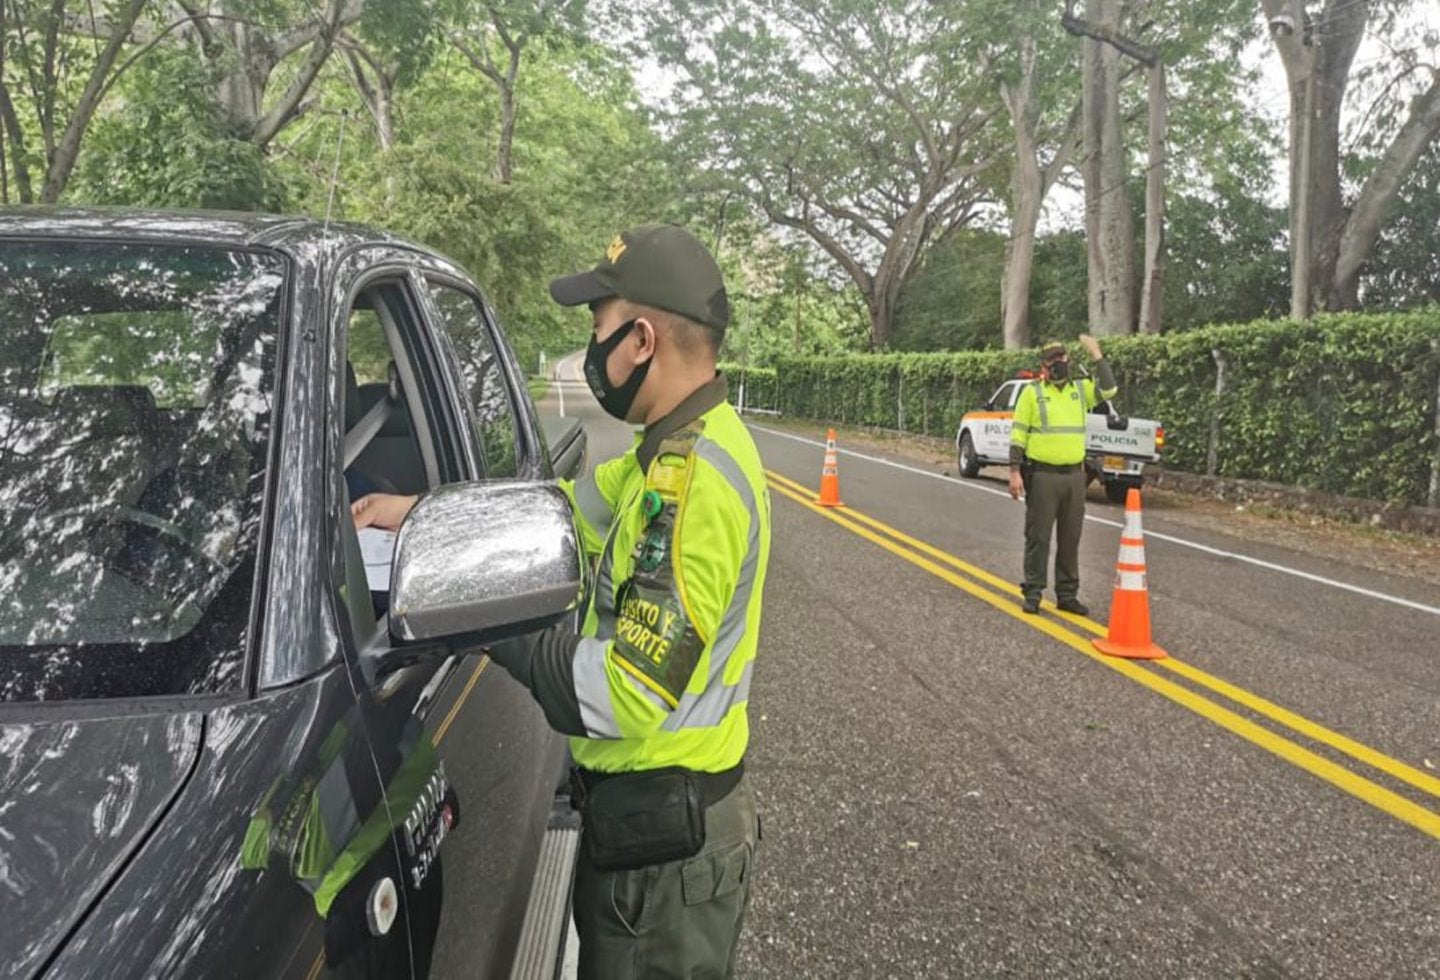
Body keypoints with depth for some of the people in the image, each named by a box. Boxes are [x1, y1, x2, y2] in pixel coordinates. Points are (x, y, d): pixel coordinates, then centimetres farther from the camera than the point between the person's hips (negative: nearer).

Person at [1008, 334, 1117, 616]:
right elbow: (1018, 435, -3)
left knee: (1070, 539, 9)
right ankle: (1032, 593, 9)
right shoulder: (1032, 393, -1)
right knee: (1038, 537, 1)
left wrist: (1097, 355, -8)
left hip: (1075, 476, 4)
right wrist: (1015, 472, -10)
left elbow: (1109, 389, -6)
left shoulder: (1081, 389, 11)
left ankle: (1067, 595, 17)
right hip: (1042, 475, -4)